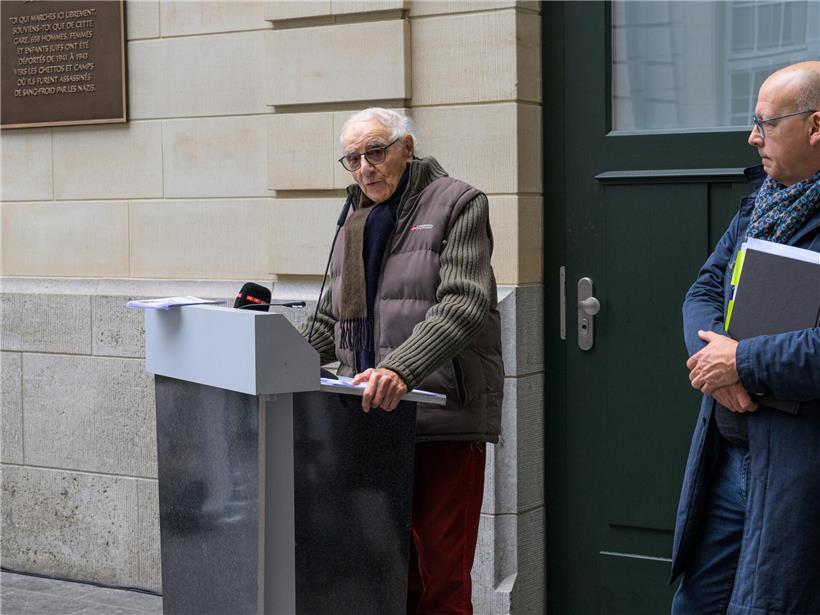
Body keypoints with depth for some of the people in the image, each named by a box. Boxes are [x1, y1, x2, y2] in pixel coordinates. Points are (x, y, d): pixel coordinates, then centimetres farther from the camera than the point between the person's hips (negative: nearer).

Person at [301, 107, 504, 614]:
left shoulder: (457, 205, -1)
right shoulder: (356, 223, 20)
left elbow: (463, 305, -14)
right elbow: (330, 323, 24)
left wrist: (401, 369, -27)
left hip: (443, 418, -6)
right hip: (375, 415, 6)